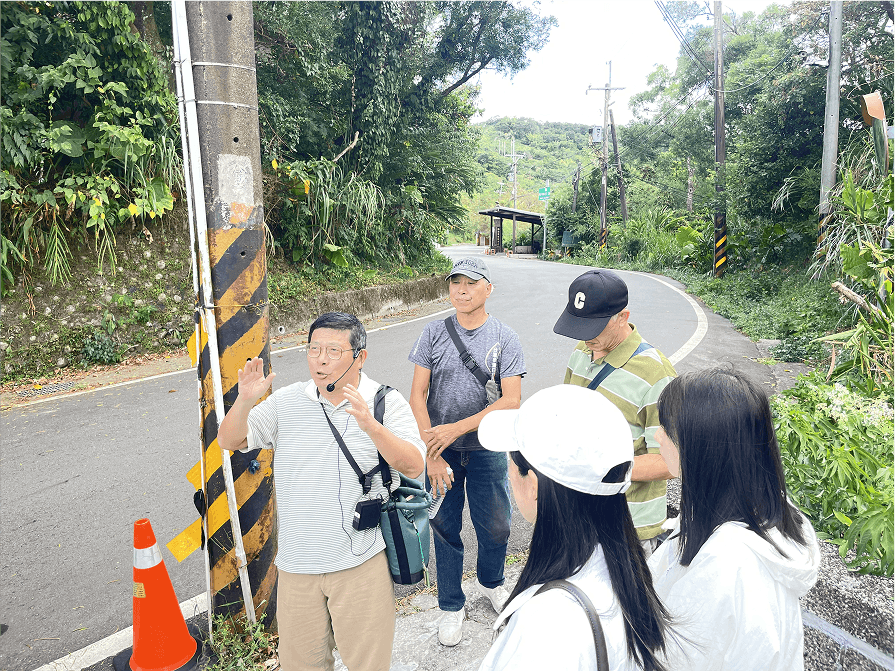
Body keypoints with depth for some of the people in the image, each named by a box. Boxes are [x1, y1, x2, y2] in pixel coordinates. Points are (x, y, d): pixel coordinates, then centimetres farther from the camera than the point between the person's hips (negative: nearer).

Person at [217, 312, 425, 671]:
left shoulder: (386, 402, -7)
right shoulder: (286, 402, 3)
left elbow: (414, 467, -17)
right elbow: (229, 441, 1)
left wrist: (370, 425, -32)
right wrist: (245, 402, -18)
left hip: (361, 561, -3)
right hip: (296, 562, 3)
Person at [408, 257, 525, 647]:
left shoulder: (504, 338, -6)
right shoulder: (434, 334, -4)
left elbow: (511, 401, -13)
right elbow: (417, 396, -6)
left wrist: (456, 428, -19)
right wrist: (431, 454, -14)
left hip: (486, 449, 0)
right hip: (440, 451, 1)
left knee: (495, 527, 12)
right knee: (445, 529, 12)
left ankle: (491, 582, 44)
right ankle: (452, 606, 34)